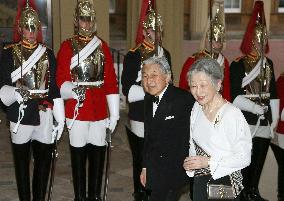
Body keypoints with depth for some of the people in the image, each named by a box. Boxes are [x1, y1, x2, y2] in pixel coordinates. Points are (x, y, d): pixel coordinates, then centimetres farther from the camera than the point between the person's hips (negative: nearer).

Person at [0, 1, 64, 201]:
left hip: (44, 117, 2)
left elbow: (55, 87, 10)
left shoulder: (48, 53, 10)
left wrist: (60, 119, 5)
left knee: (44, 163, 7)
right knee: (22, 164, 6)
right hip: (20, 116, -2)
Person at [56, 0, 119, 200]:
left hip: (100, 111, 3)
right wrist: (73, 90, -26)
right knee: (78, 155, 2)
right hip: (77, 110, -3)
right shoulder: (68, 46, 1)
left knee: (98, 154, 7)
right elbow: (61, 80, -4)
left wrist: (114, 114, 4)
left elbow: (111, 81, 8)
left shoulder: (103, 46, 9)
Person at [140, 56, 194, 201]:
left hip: (175, 169, -7)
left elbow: (188, 136, -16)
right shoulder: (149, 100, 8)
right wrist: (145, 167, 12)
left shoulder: (183, 99, -16)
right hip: (155, 170, 7)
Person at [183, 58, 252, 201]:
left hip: (224, 183, -6)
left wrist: (208, 162, -21)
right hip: (199, 182, 6)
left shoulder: (233, 114, -21)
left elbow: (244, 158, -18)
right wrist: (190, 162, -4)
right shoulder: (197, 107, 1)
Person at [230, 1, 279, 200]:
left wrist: (274, 119, 8)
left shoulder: (268, 64, 12)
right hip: (245, 122, -5)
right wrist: (258, 109, -12)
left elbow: (273, 94, 13)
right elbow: (236, 97, -11)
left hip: (265, 124, 5)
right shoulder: (238, 65, -6)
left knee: (259, 161, 11)